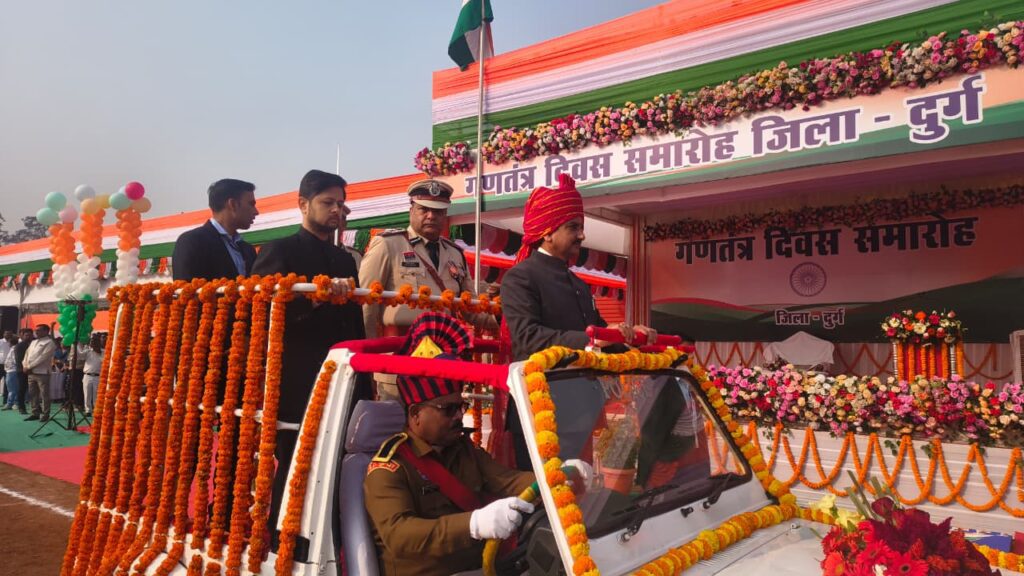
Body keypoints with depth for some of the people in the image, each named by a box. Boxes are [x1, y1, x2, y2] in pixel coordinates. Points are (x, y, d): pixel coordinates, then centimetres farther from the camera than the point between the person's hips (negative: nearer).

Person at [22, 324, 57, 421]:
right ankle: (35, 413, 17)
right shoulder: (33, 342, 19)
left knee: (44, 395, -4)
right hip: (31, 373, 8)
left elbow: (43, 357, -15)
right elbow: (27, 354, 16)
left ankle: (45, 415, 1)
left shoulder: (49, 342, -7)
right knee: (33, 394, 10)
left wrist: (29, 367, -15)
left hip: (42, 373, -8)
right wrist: (25, 366, -1)